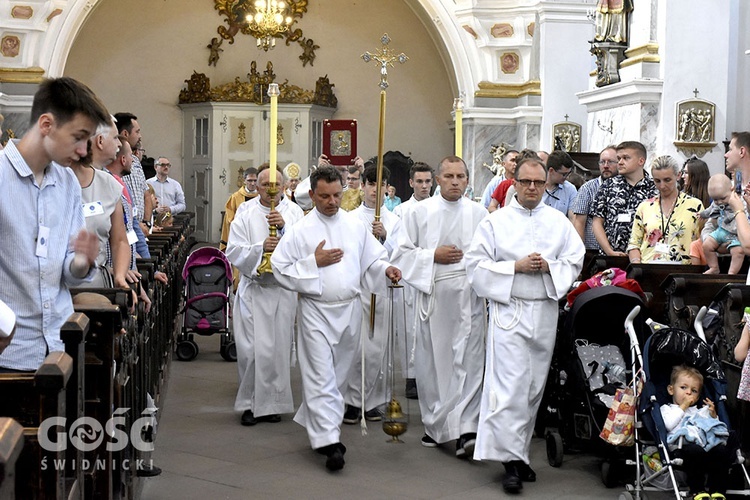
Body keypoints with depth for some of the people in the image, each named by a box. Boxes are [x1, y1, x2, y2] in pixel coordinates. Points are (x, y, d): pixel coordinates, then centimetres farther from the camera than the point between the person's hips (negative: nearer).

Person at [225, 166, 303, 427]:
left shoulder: (293, 212, 2)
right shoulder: (245, 213, 0)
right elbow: (234, 251, -5)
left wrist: (284, 226, -25)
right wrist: (260, 248, -19)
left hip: (284, 290, 1)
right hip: (254, 289, -1)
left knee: (279, 348, 6)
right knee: (253, 348, -3)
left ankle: (272, 402, 18)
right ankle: (251, 403, 9)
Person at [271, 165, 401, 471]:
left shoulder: (355, 226, 6)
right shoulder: (300, 230, -4)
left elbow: (372, 259, 12)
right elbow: (281, 269, -5)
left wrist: (386, 270, -8)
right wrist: (314, 262, -14)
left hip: (350, 309, 4)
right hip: (316, 311, -4)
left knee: (339, 374, 14)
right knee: (322, 377, -8)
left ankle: (314, 423, 32)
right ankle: (329, 441, -9)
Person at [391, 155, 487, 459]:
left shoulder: (479, 214, 7)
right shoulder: (419, 212, 5)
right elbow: (402, 253, 3)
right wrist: (433, 255, -8)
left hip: (469, 298, 0)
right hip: (432, 295, 0)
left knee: (468, 363, -6)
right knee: (432, 362, 7)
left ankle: (465, 430, -9)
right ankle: (435, 425, 22)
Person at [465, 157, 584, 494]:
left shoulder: (559, 222, 8)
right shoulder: (496, 221, 0)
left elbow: (575, 261, 8)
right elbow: (477, 264, -4)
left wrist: (549, 266, -11)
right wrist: (517, 266, -13)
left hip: (545, 312, 4)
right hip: (509, 311, -4)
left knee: (534, 387, 10)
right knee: (511, 386, -10)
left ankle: (520, 451, 22)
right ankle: (512, 459, -6)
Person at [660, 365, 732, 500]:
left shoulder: (699, 411, 40)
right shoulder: (667, 408, 23)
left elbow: (714, 426, 33)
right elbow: (668, 425, -1)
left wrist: (713, 415, 16)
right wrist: (682, 407, 7)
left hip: (706, 444, 5)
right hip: (683, 446, -5)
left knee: (723, 451, -27)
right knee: (696, 451, -40)